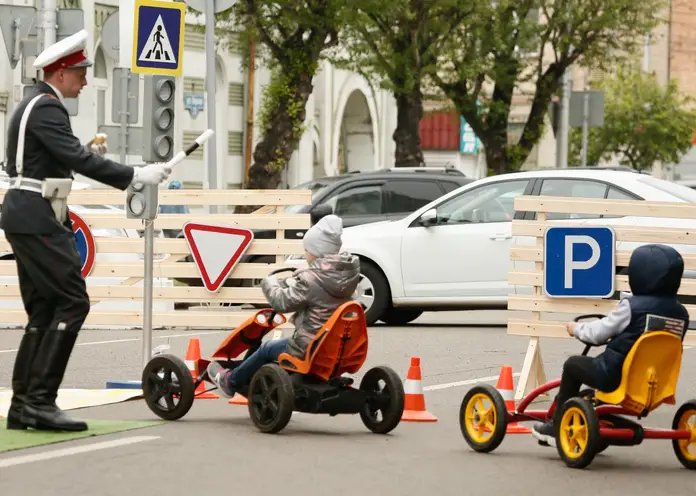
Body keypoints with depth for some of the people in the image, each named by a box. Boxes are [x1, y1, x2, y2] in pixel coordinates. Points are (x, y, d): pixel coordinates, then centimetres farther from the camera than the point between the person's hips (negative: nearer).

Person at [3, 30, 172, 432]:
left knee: (43, 310, 11)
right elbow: (76, 158, -24)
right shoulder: (47, 108, -14)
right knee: (73, 302, -12)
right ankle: (40, 399, -15)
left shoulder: (36, 106, 19)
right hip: (37, 221, -11)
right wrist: (135, 176, -23)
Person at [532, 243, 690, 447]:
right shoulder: (681, 314, -2)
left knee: (573, 365, 18)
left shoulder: (632, 306, -16)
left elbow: (599, 333, -8)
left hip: (618, 377, -6)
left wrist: (576, 328, 14)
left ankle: (557, 426, 22)